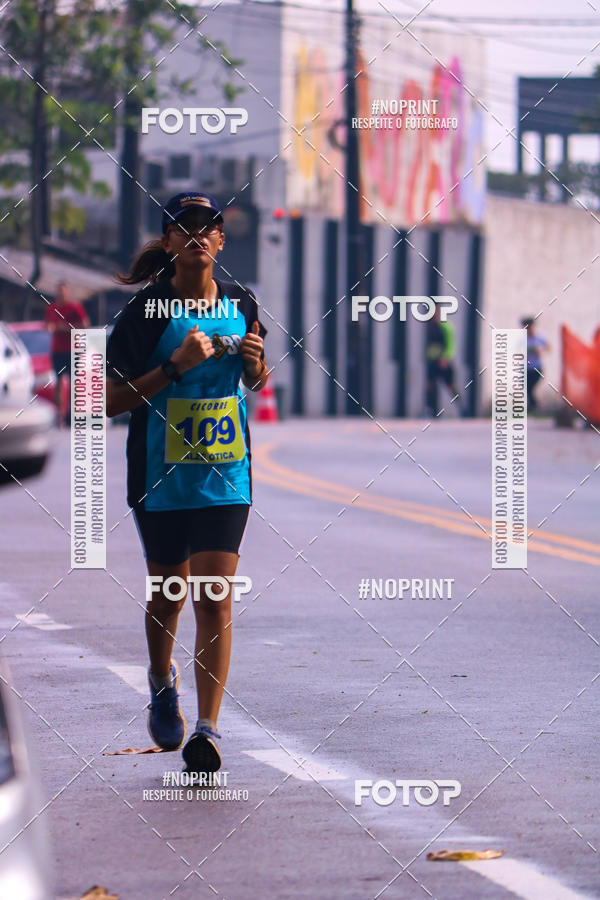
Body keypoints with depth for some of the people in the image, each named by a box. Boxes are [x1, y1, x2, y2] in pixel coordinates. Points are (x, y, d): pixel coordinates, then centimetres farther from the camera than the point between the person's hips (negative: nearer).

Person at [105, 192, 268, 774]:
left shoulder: (241, 306, 3)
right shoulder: (146, 311, -8)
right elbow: (112, 401, -10)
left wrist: (254, 362, -4)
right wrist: (176, 364, -20)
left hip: (226, 473, 1)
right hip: (161, 475, -1)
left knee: (215, 598, -8)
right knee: (167, 594, 13)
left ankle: (208, 727, -8)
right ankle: (161, 682, 42)